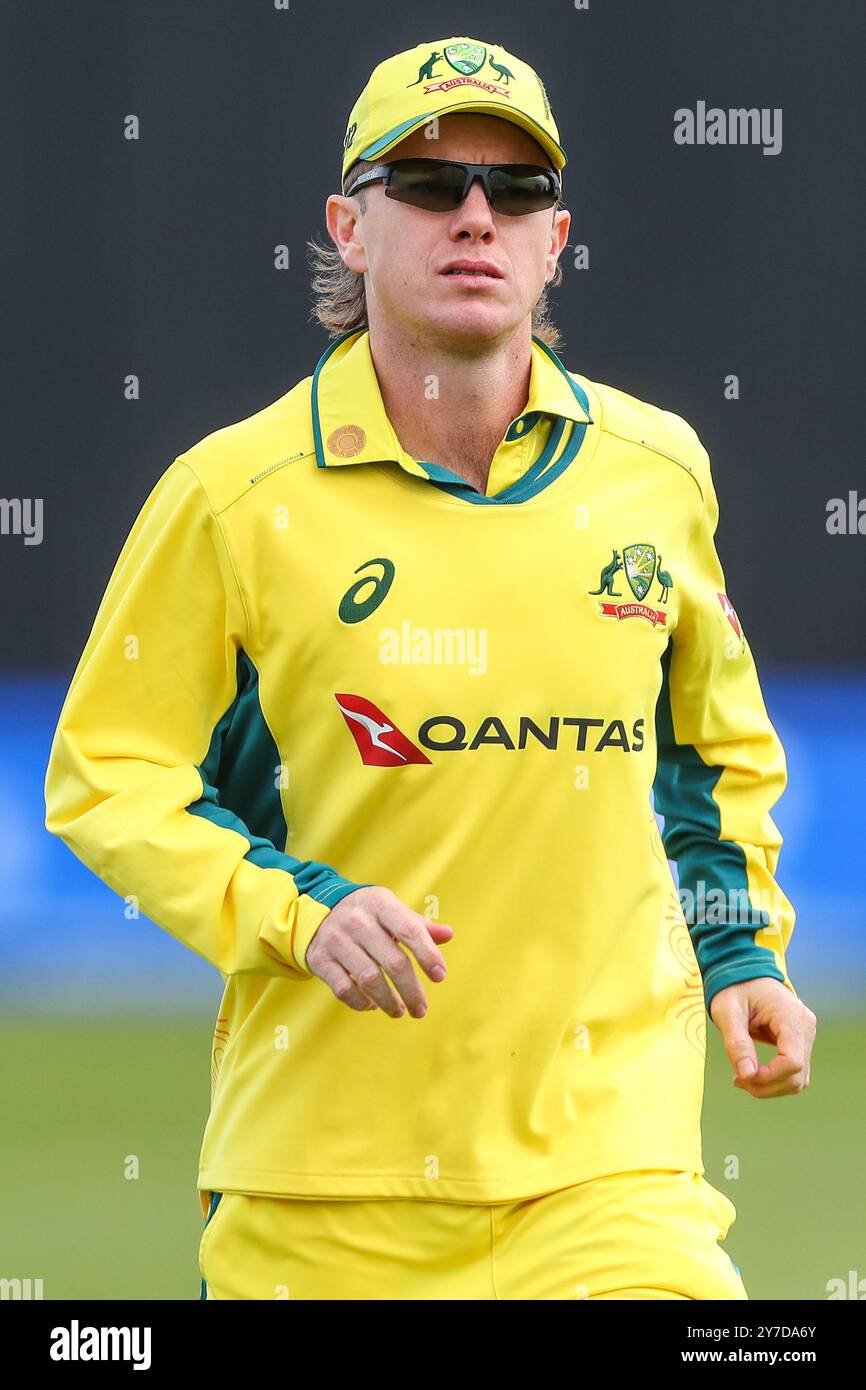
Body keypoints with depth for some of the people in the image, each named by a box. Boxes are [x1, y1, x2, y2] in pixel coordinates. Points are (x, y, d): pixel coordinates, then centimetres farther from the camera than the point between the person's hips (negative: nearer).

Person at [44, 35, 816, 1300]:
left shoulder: (657, 471, 7)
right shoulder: (234, 495, -3)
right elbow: (108, 774, 0)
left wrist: (741, 946, 13)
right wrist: (300, 913, -14)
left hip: (605, 1140, 1)